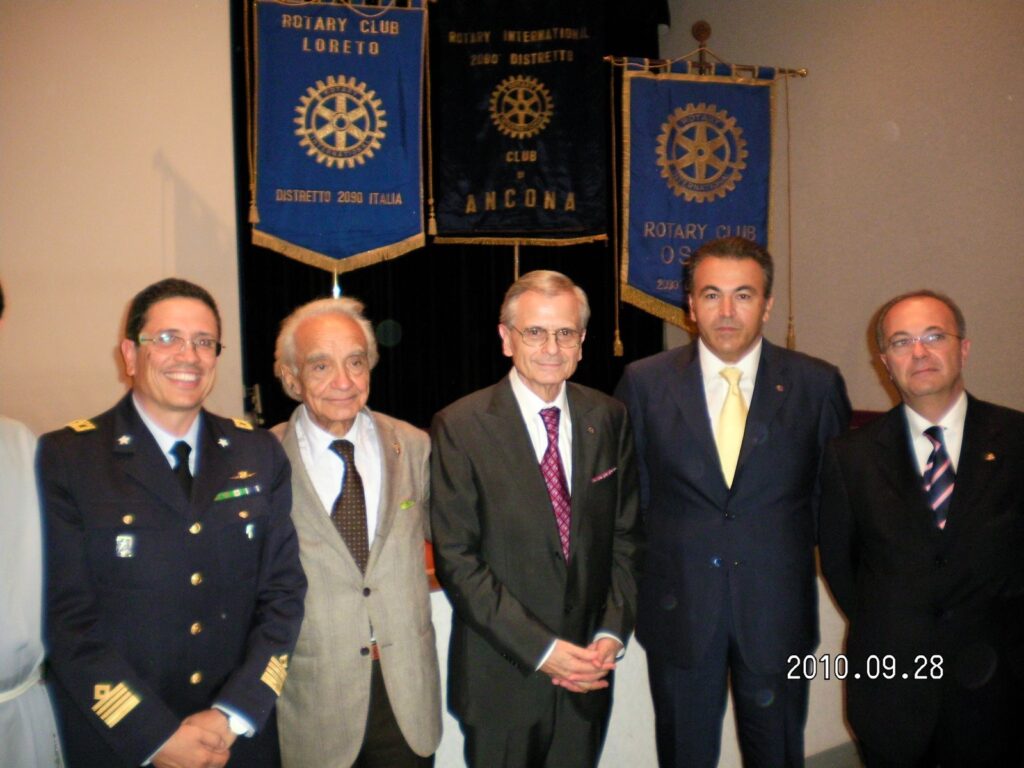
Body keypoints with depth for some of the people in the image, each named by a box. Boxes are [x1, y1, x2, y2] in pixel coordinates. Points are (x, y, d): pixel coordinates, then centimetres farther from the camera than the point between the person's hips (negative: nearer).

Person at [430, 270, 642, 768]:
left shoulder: (608, 419, 1)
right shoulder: (460, 428, -12)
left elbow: (626, 535, 6)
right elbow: (456, 559, -13)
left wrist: (612, 633, -5)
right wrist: (541, 648, -15)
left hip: (588, 671, 3)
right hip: (501, 676, -3)